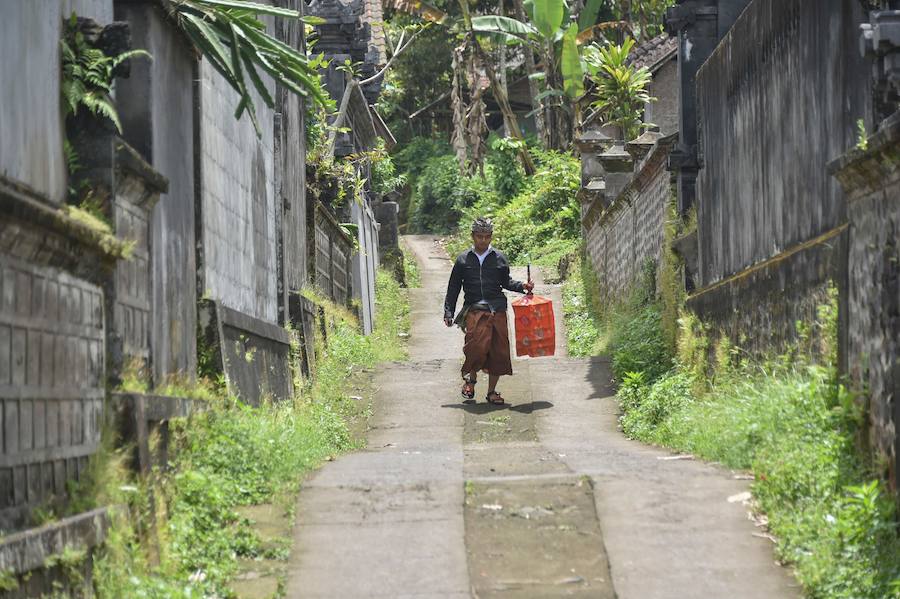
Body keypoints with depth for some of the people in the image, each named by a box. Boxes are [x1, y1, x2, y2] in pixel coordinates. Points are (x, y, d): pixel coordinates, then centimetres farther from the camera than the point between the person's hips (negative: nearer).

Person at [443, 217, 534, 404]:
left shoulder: (499, 258, 11)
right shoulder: (463, 260, 9)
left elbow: (506, 282, 20)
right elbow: (453, 288, 13)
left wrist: (522, 286, 1)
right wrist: (449, 312, 9)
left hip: (497, 310, 2)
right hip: (474, 310, -2)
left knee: (498, 351, 1)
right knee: (477, 347, -19)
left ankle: (492, 391, 15)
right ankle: (471, 378, 10)